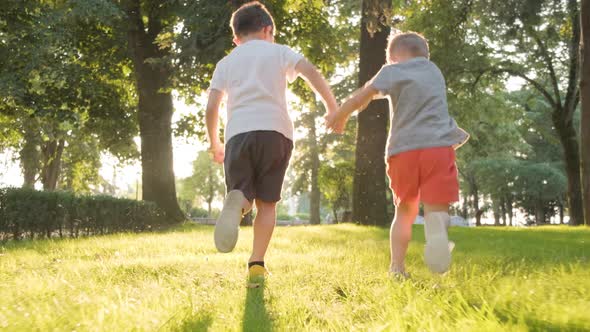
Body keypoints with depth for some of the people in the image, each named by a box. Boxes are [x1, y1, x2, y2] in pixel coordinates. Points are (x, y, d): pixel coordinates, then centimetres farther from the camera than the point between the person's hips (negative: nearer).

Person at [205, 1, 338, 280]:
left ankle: (237, 203, -32)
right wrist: (333, 108, 3)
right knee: (267, 202, 8)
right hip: (276, 131, -1)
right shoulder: (278, 51, 17)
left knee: (243, 196, 6)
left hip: (238, 133, 1)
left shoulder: (225, 63, 21)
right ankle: (257, 263, -2)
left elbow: (211, 108, 12)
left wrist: (215, 144, 24)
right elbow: (311, 73, -1)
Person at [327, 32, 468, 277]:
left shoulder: (393, 71, 10)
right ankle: (437, 231, -43)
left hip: (403, 149, -1)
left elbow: (363, 95, 0)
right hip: (438, 146, 1)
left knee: (405, 211, 16)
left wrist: (339, 116, 13)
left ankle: (397, 267, 9)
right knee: (436, 206, -8)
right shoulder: (435, 71, 24)